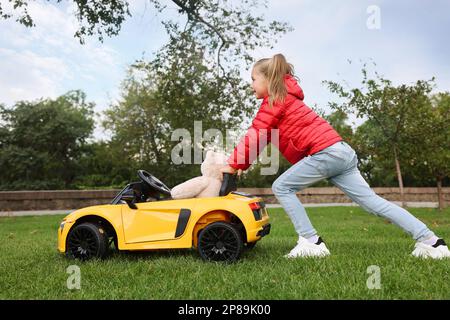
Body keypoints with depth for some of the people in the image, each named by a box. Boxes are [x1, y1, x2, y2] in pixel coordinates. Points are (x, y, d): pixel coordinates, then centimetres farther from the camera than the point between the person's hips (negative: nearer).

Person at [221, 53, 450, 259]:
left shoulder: (276, 100, 0)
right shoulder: (284, 98, 27)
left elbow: (256, 135, -6)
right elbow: (259, 136, 26)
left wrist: (233, 164, -1)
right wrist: (241, 164, 21)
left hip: (325, 152, -10)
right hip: (341, 152, 10)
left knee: (281, 187, -2)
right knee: (371, 200, 7)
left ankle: (311, 242, -3)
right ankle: (430, 241, 6)